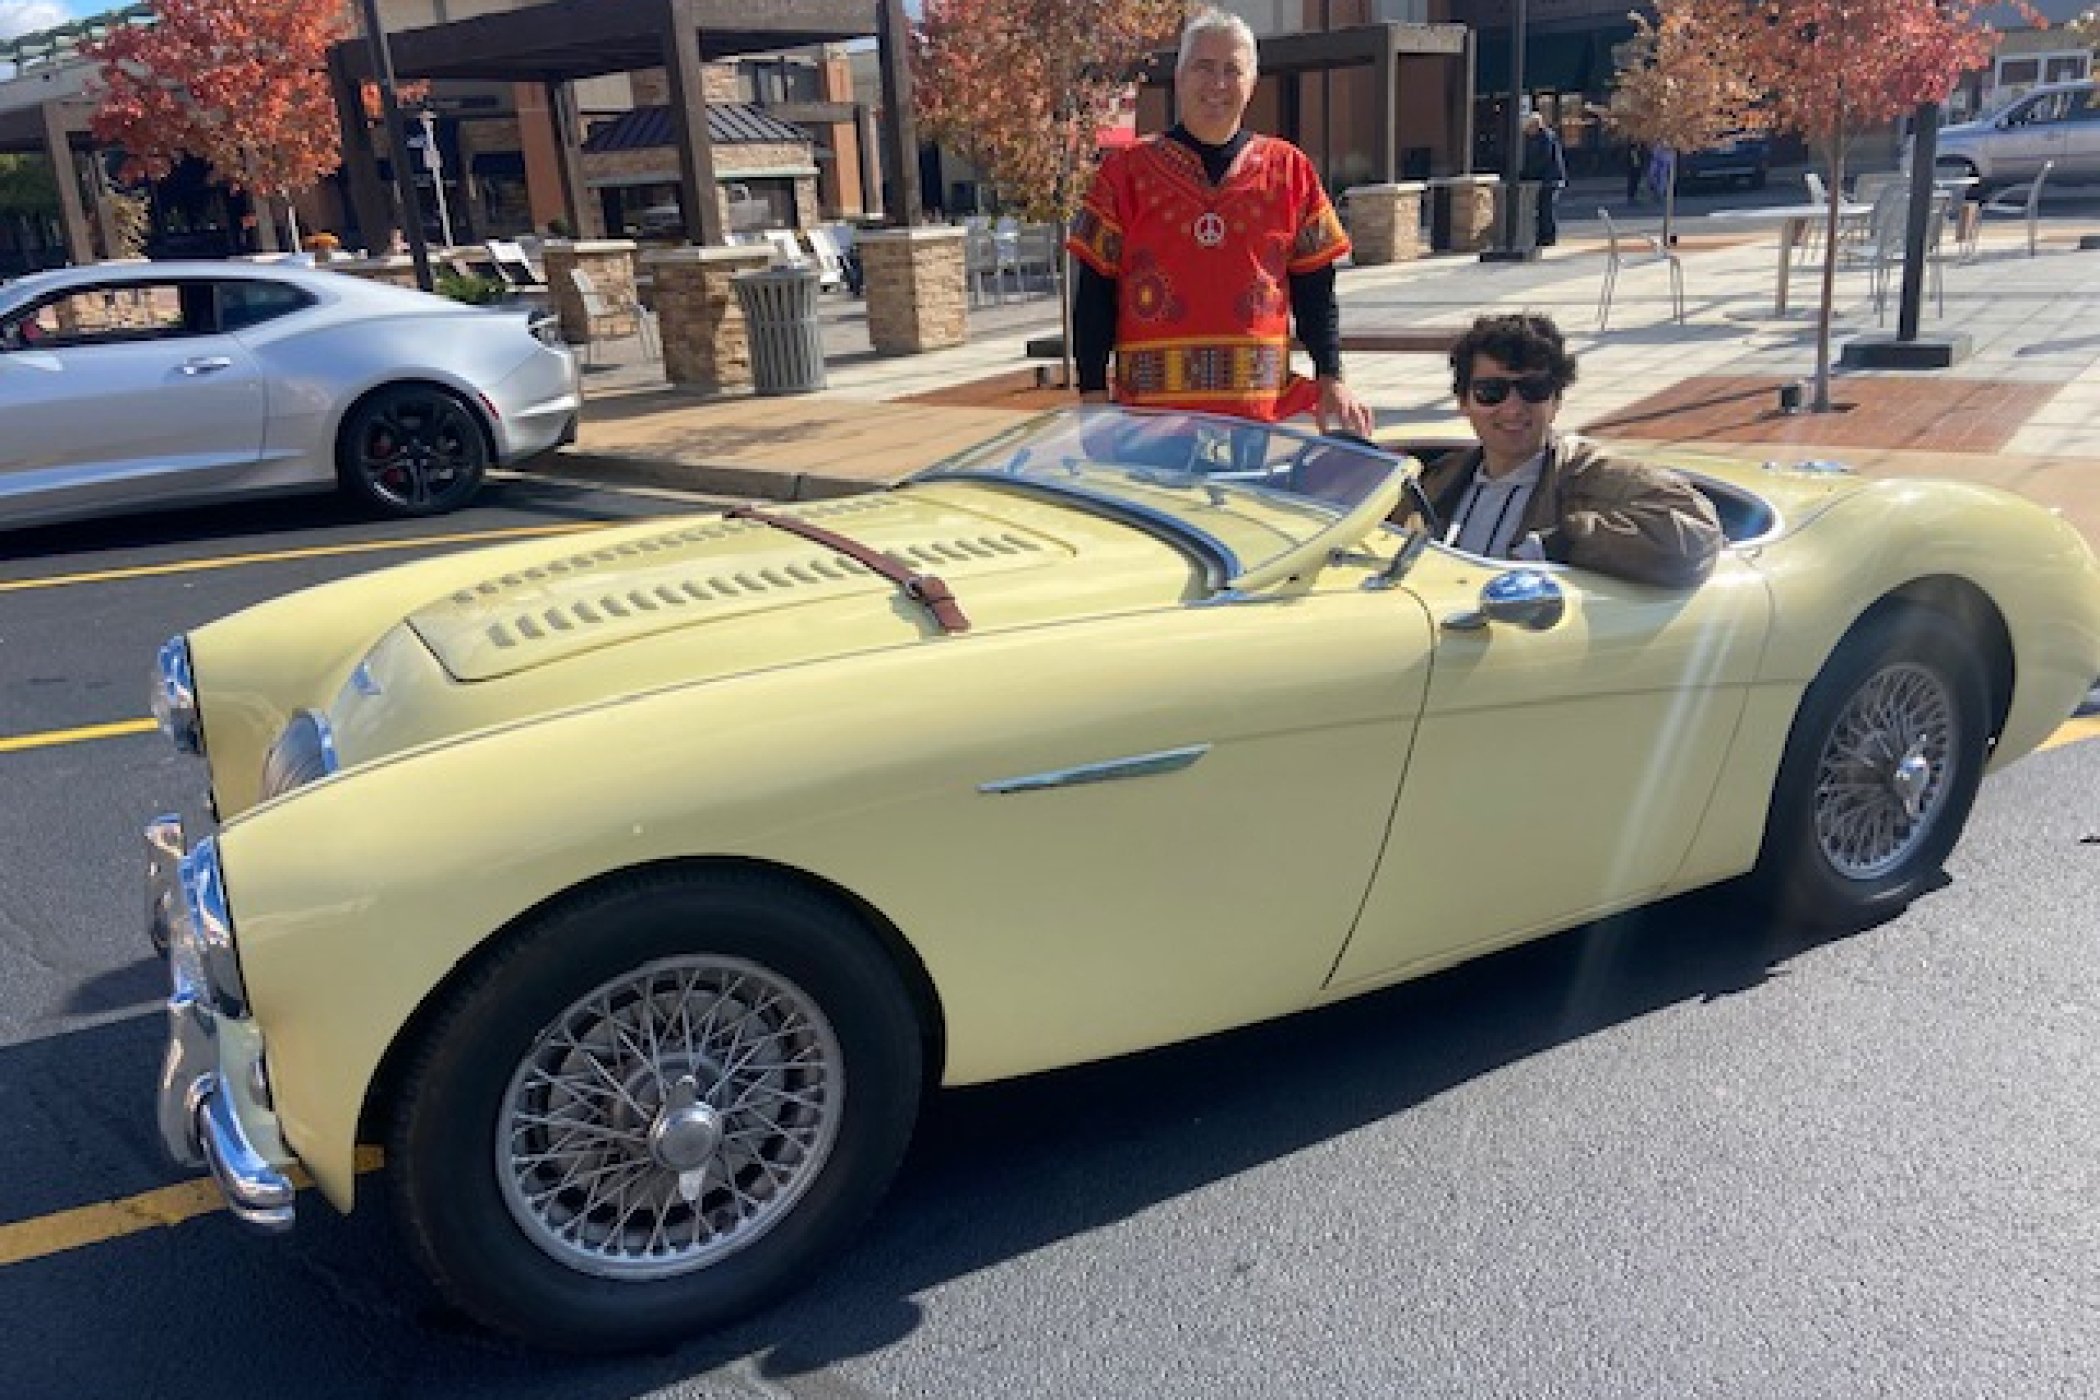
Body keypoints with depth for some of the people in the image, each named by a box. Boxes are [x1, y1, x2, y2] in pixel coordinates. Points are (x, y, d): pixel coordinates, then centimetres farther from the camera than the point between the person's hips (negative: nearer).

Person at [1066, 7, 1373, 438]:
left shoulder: (1289, 170, 11)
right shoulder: (1127, 171, 6)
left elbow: (1315, 291, 13)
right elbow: (1095, 293, 5)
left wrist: (1331, 380, 4)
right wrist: (1093, 394, -1)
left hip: (1265, 413, 2)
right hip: (1151, 413, -1)